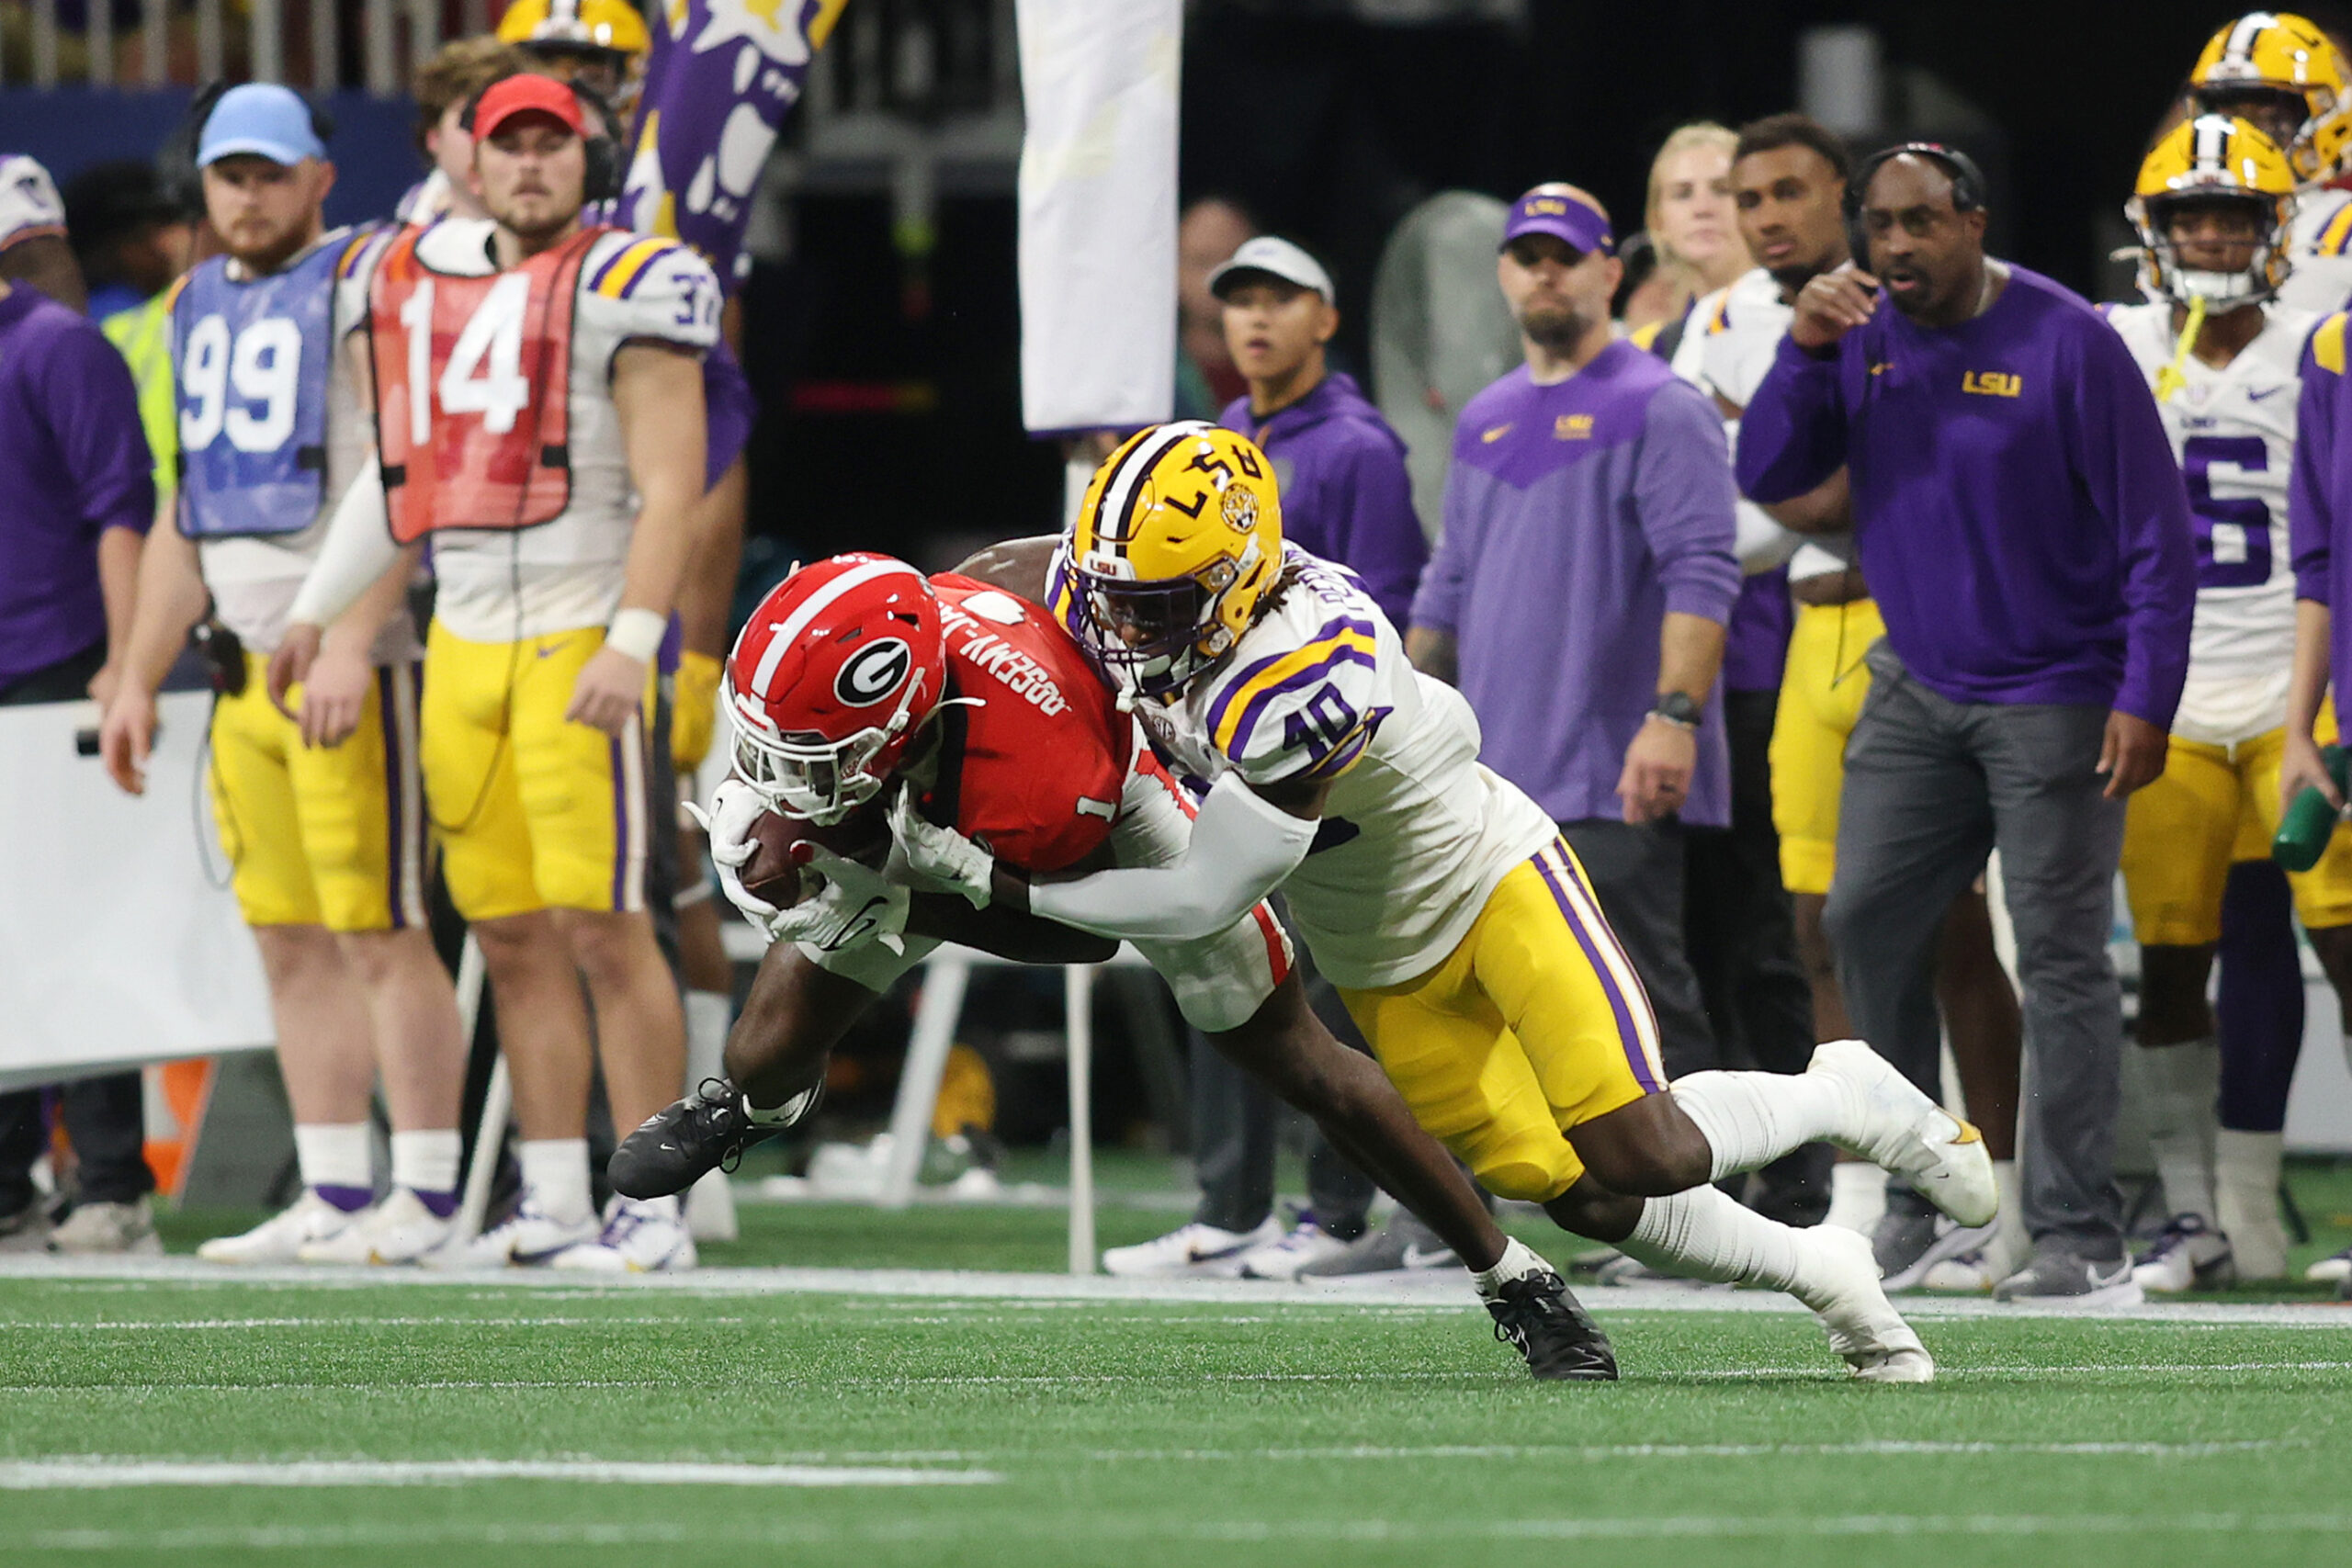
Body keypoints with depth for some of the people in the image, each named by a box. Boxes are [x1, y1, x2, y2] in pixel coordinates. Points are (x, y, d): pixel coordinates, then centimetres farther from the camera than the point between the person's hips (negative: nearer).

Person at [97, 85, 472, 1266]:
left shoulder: (366, 291, -8)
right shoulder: (200, 308, 17)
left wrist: (350, 646, -25)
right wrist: (139, 680, 22)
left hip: (353, 666, -8)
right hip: (246, 668, 8)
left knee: (378, 934, -7)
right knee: (291, 945, 7)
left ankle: (424, 1198, -5)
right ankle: (334, 1199, 10)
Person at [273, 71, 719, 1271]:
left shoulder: (627, 289, -5)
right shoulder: (425, 276, 15)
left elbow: (670, 485, -12)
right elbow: (399, 476, 25)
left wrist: (632, 643, -22)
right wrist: (316, 616, 27)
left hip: (580, 636, -7)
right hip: (463, 636, 7)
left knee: (601, 928, -9)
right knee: (511, 937, 7)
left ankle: (655, 1209, -6)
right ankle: (555, 1206, 11)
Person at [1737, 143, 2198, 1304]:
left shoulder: (2067, 345, -14)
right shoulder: (1862, 335, 2)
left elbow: (2155, 533, -11)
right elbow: (1767, 480, 1)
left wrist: (2146, 698, -15)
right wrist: (1804, 354, -14)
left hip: (2054, 701, -6)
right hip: (1919, 689, 6)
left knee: (2059, 958, -7)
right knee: (1864, 924, 4)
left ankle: (2079, 1242, -6)